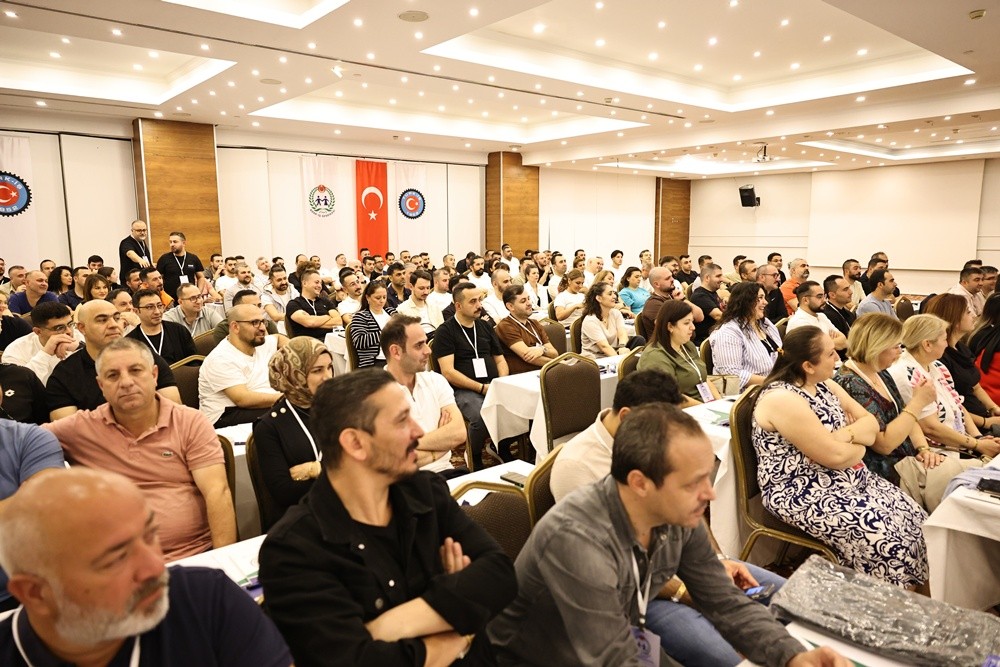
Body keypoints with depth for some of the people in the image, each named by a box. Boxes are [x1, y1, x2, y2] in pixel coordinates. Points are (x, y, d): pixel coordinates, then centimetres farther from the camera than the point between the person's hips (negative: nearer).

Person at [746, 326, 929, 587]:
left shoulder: (826, 387, 8)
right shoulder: (781, 399, -22)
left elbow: (871, 424, 6)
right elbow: (835, 456, -22)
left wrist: (844, 435, -15)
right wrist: (859, 444, -2)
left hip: (847, 480, 9)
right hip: (803, 494, -9)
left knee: (912, 515, -2)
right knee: (881, 533, -19)